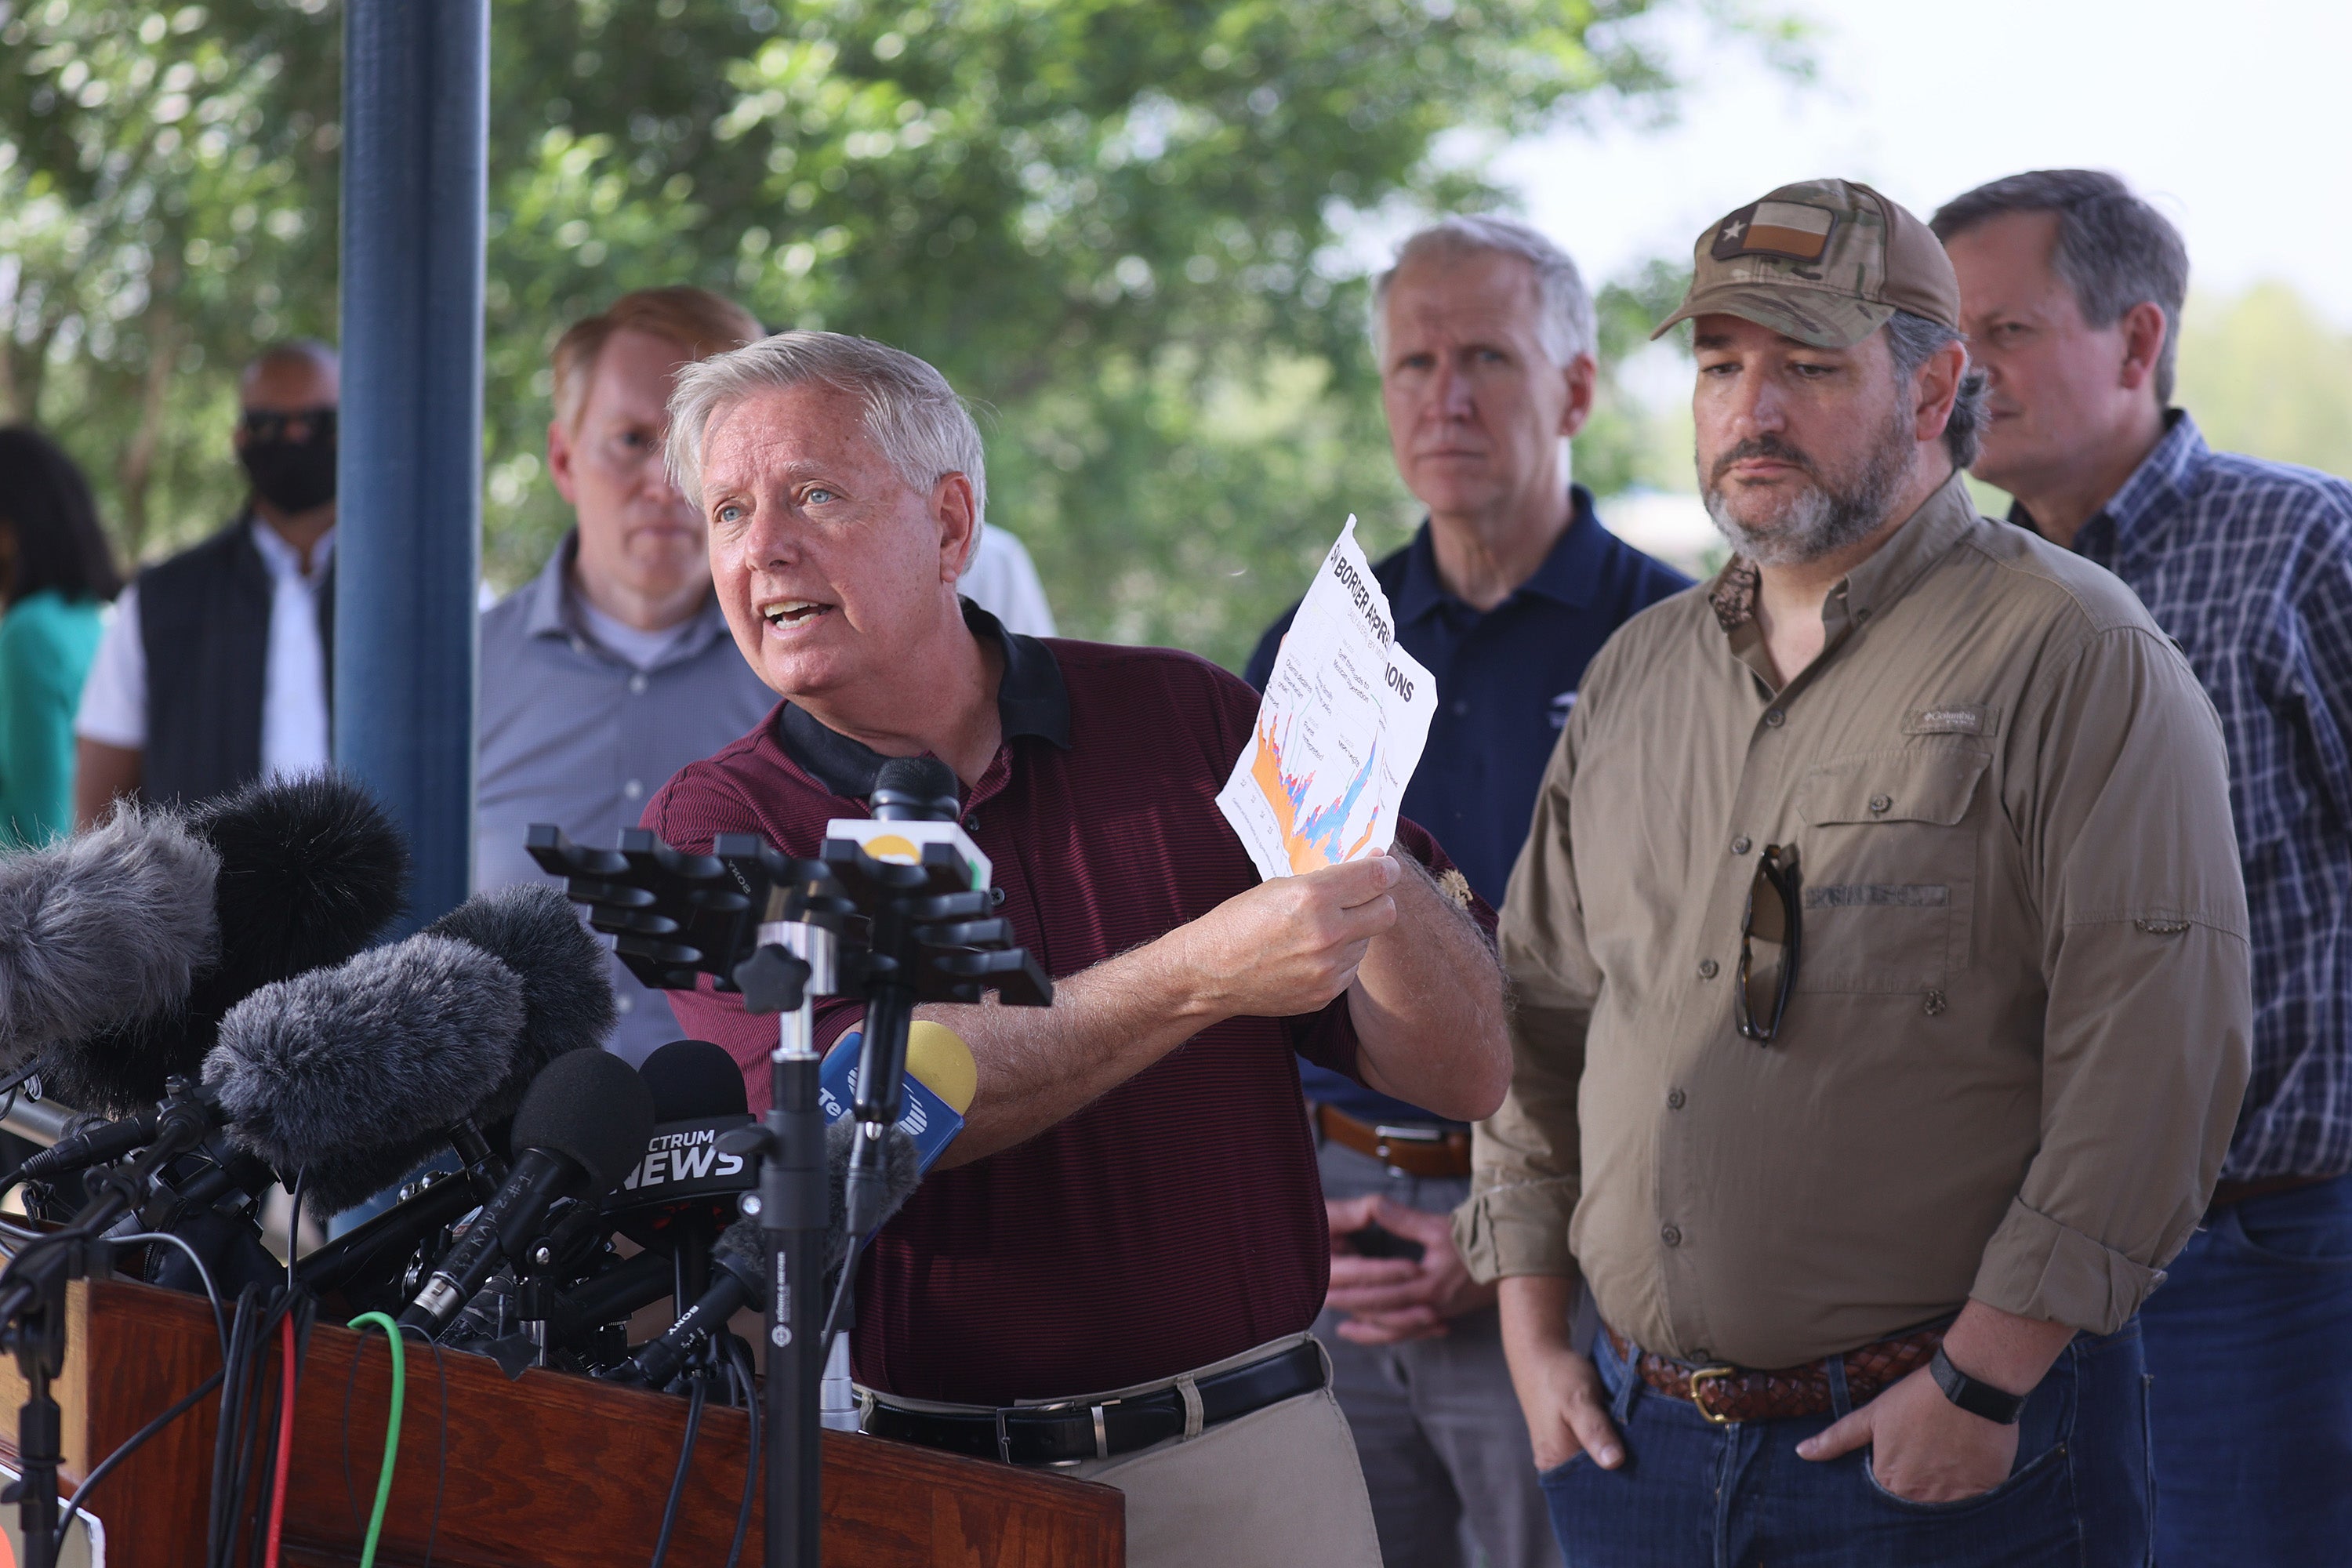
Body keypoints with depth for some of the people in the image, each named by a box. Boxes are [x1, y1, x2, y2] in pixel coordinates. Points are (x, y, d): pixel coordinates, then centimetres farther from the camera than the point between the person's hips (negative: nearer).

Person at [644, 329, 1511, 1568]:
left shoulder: (1185, 721, 5)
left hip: (1240, 1461, 0)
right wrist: (1201, 977, -25)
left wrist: (1362, 858, -17)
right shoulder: (717, 825, 2)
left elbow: (1468, 1071, 2)